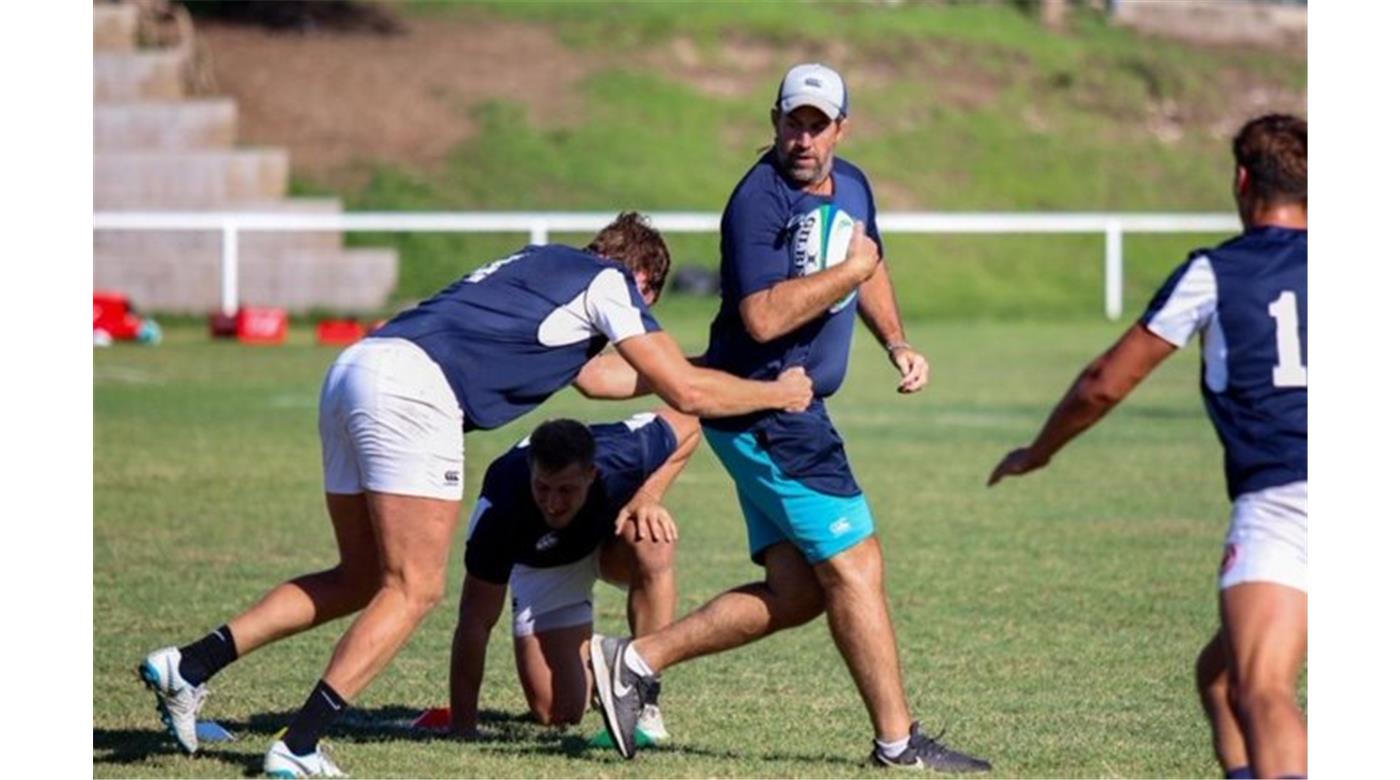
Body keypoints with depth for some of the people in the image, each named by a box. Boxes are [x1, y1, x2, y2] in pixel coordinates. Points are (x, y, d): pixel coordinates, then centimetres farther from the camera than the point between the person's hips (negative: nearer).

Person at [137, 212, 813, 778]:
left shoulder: (545, 264, 31)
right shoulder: (610, 281, 9)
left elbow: (587, 375, 47)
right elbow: (687, 392, 6)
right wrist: (776, 393, 21)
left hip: (356, 368, 9)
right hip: (412, 389, -9)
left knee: (360, 579, 16)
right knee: (414, 589, -2)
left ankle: (190, 666, 8)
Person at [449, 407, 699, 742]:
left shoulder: (623, 455, -37)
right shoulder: (500, 510, -39)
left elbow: (687, 423, -14)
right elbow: (476, 620, -33)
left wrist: (649, 496, -29)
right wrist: (462, 727, -33)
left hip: (612, 538, 1)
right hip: (543, 564, -1)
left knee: (653, 544, -37)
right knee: (556, 713, -11)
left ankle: (646, 703, -25)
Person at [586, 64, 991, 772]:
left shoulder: (852, 185, 11)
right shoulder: (760, 200, -18)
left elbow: (869, 269, 30)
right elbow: (763, 316, -27)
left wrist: (896, 343, 17)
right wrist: (849, 270, -21)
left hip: (789, 414, 10)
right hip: (763, 413, -10)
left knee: (795, 592, 8)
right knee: (854, 567, -6)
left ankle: (633, 659, 11)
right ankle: (898, 743, 2)